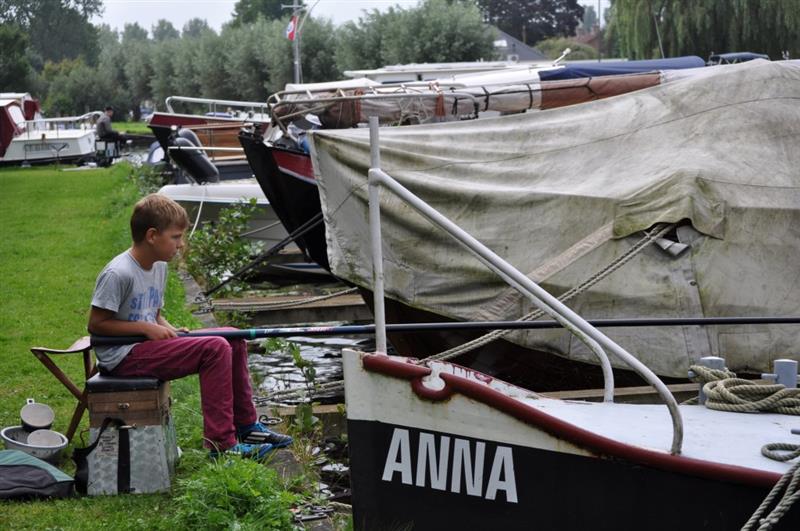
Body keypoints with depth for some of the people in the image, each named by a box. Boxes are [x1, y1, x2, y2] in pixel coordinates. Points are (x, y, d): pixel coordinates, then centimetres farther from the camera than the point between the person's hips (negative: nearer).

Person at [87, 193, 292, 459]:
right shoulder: (118, 274, -18)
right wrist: (147, 328, -18)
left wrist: (171, 330, 0)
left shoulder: (159, 266, 11)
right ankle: (221, 443, -19)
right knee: (215, 348, -22)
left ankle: (245, 426, 11)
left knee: (232, 338, 3)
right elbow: (96, 324, -16)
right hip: (123, 357, -10)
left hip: (148, 346, 10)